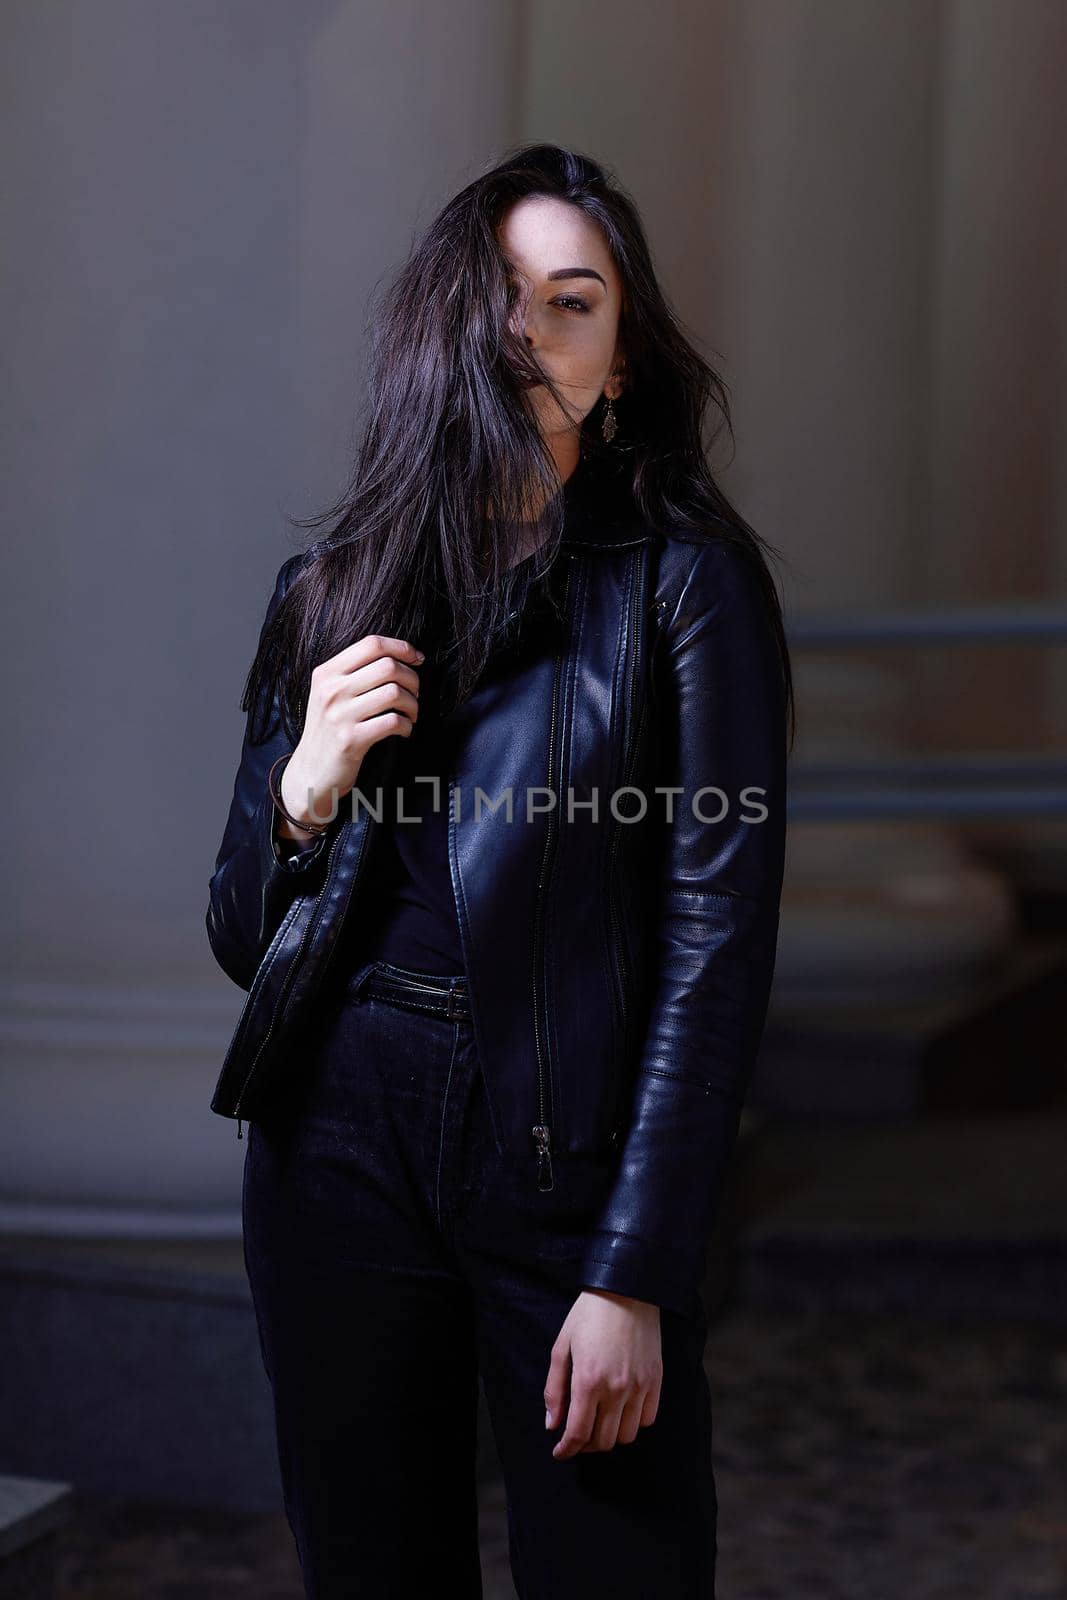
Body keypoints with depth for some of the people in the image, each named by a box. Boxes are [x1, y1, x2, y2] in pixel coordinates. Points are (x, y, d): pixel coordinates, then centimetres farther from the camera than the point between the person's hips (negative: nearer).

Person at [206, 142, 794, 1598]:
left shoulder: (686, 578, -4)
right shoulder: (332, 585, 8)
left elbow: (719, 945, -9)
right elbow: (238, 939, 11)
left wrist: (633, 1277, -15)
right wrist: (304, 787, -10)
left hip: (570, 1154, -3)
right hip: (338, 1142, 4)